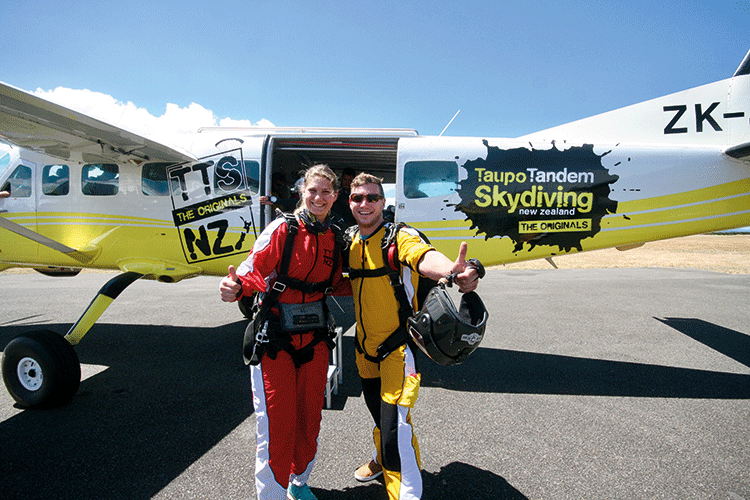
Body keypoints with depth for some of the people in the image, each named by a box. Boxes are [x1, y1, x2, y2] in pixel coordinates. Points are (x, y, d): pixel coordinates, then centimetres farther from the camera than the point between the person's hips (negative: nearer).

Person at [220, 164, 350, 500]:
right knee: (277, 421, -1)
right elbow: (254, 269, -14)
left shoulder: (335, 239, 4)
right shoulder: (283, 228, -10)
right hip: (275, 337, -4)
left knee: (309, 417, 15)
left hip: (313, 339, 5)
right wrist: (237, 287, -34)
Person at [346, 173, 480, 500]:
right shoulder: (351, 241, 3)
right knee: (377, 408, 25)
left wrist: (451, 270, -64)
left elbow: (424, 257, -40)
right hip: (365, 345, 7)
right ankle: (382, 458, 52)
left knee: (395, 422, -8)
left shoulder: (400, 236, -18)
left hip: (397, 345, -6)